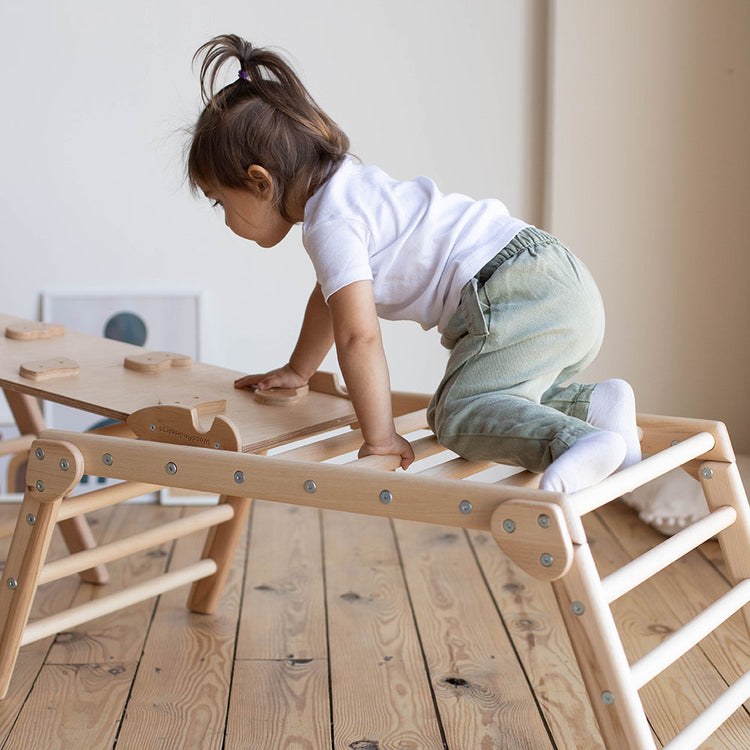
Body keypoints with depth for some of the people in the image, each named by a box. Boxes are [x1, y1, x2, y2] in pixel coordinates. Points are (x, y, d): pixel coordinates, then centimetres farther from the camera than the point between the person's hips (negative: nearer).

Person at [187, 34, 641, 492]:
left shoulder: (330, 224, -9)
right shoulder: (348, 188, 24)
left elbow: (359, 335, -18)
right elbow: (330, 297, 39)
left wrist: (379, 438, -12)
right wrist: (297, 372, 49)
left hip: (520, 295, -10)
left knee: (458, 416, -16)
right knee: (485, 397, 21)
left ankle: (578, 441, -37)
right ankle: (594, 403, 5)